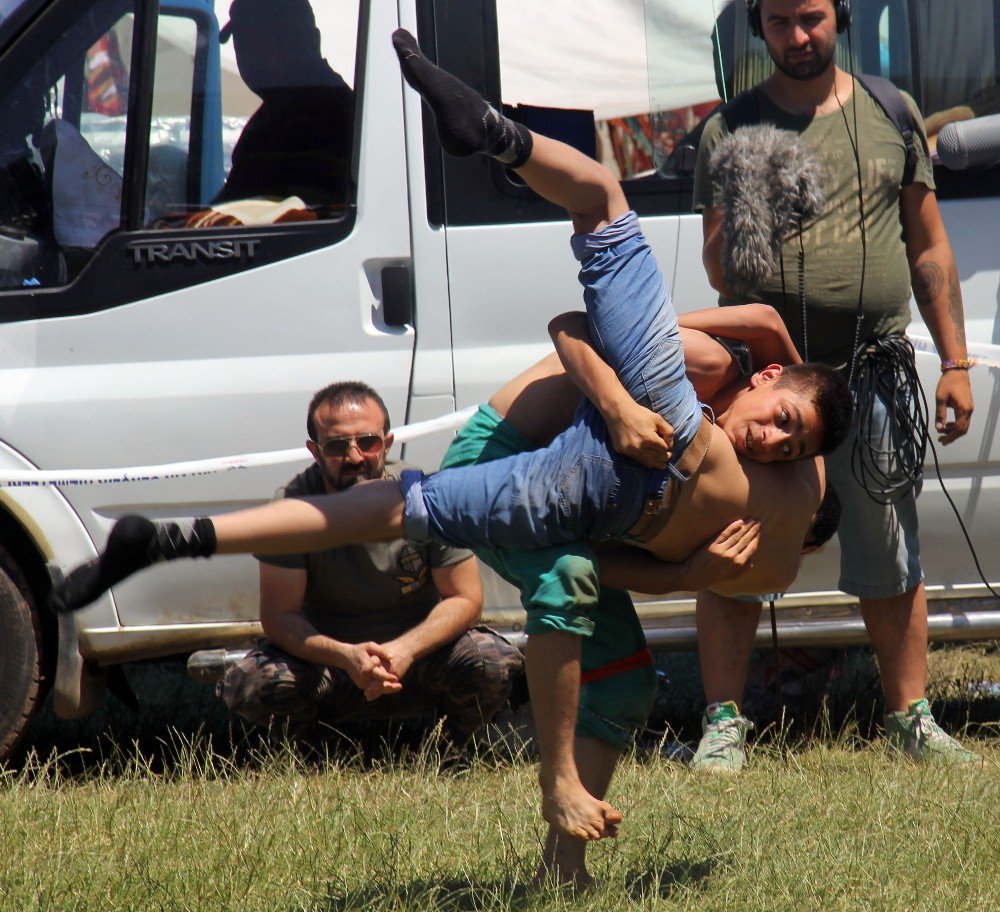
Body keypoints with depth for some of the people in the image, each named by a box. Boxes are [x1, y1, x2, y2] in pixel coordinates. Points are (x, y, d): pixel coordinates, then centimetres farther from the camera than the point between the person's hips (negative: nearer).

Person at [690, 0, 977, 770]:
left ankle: (912, 717, 16)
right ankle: (724, 722, 6)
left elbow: (930, 251, 12)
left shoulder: (889, 115, 8)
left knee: (891, 560, 7)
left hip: (874, 369, 1)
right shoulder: (730, 130, 3)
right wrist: (734, 223, -18)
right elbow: (719, 273, 4)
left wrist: (955, 364, 8)